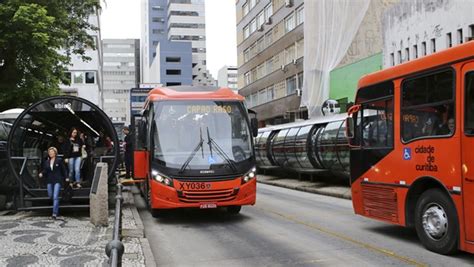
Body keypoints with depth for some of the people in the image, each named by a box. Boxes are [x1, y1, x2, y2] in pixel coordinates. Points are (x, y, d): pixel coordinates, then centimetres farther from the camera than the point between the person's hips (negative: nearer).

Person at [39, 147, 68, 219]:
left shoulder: (59, 161, -1)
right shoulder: (46, 162, 9)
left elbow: (63, 169, 3)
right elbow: (45, 171, 12)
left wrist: (66, 177, -3)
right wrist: (42, 174, -9)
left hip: (57, 181, -4)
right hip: (49, 181, 5)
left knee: (55, 197, -12)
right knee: (50, 196, 10)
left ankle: (55, 213, -12)